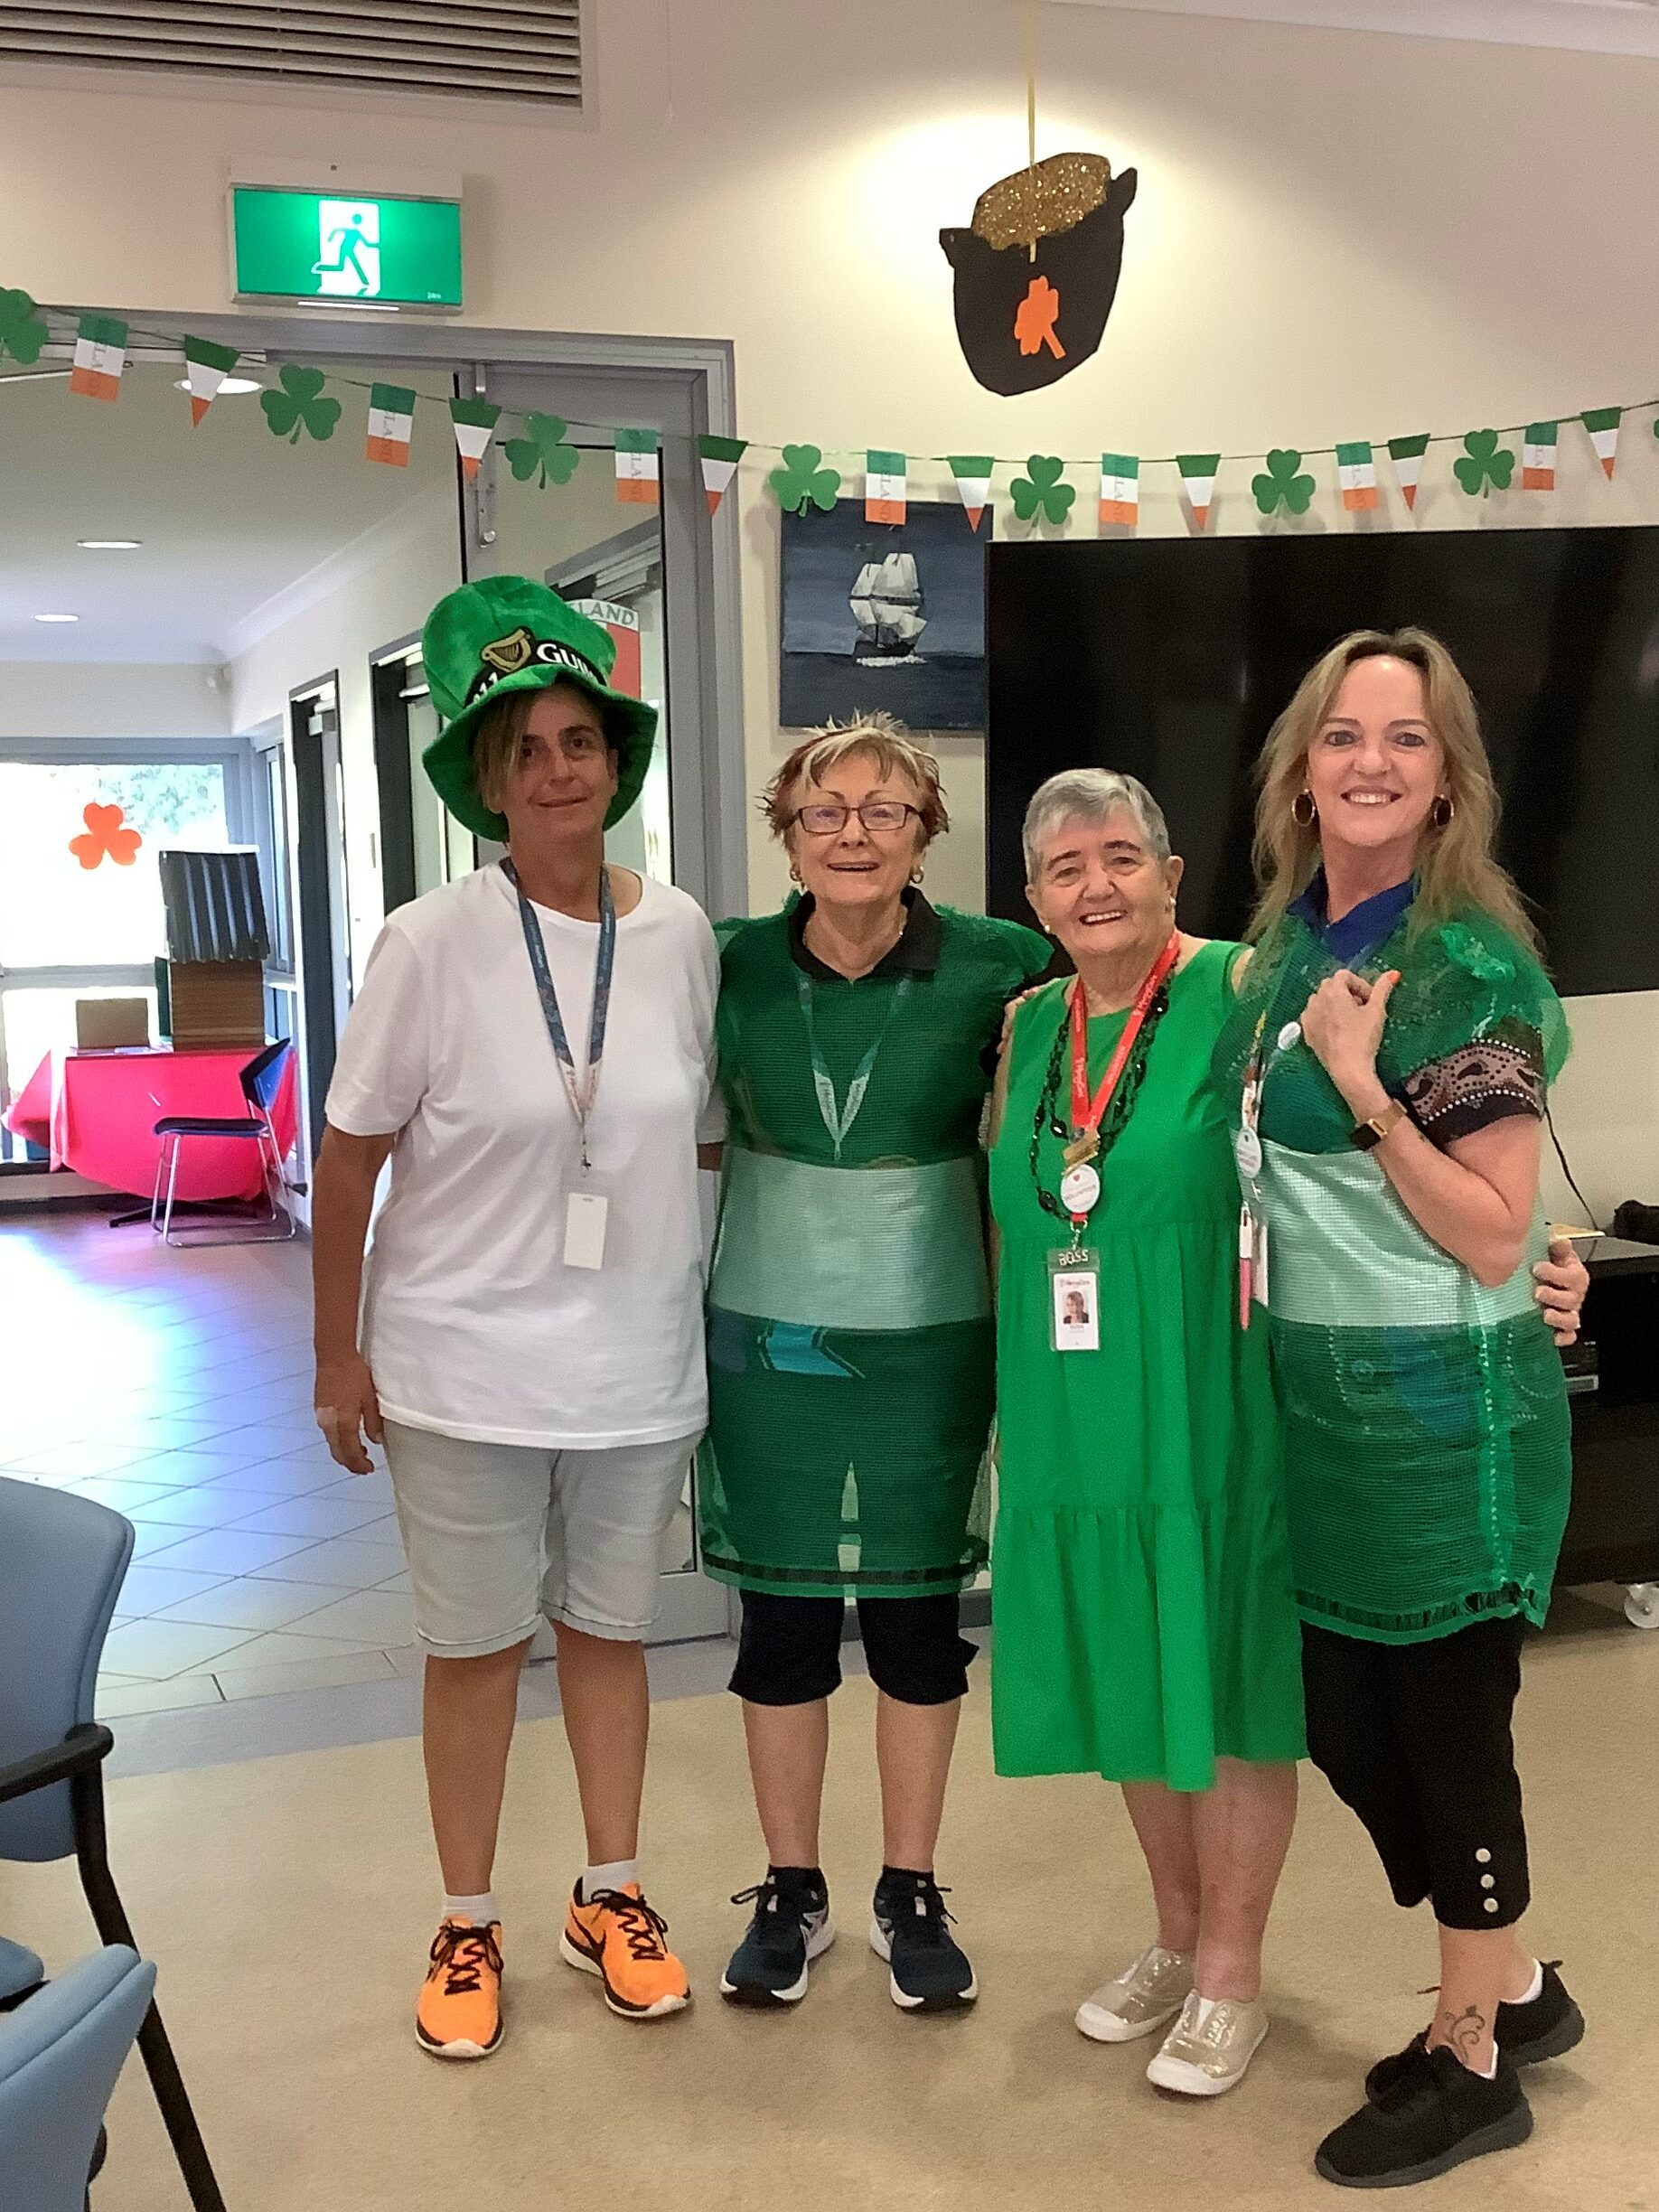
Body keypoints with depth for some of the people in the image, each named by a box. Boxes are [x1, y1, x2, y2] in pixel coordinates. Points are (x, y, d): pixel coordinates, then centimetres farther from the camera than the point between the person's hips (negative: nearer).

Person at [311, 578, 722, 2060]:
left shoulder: (681, 934, -3)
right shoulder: (431, 947, -12)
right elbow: (350, 1157, -6)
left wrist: (702, 1306, 10)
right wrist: (339, 1355, -3)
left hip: (638, 1367, 3)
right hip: (466, 1370, -2)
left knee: (610, 1630, 16)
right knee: (476, 1647, 11)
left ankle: (611, 1896, 35)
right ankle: (468, 1925, 29)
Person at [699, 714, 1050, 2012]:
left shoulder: (996, 967, -8)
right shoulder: (734, 965, -4)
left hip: (930, 1340, -1)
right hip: (770, 1336, 1)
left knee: (918, 1613, 10)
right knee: (781, 1613, 10)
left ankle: (912, 1893, 28)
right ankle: (792, 1891, 28)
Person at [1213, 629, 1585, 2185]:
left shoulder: (1474, 963, -15)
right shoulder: (1282, 948, 6)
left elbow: (1493, 1239, -18)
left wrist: (1365, 1085, -22)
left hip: (1446, 1408, -7)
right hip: (1317, 1399, 8)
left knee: (1447, 1725, 7)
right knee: (1345, 1720, 15)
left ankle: (1476, 2067, 28)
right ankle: (1513, 1989, 38)